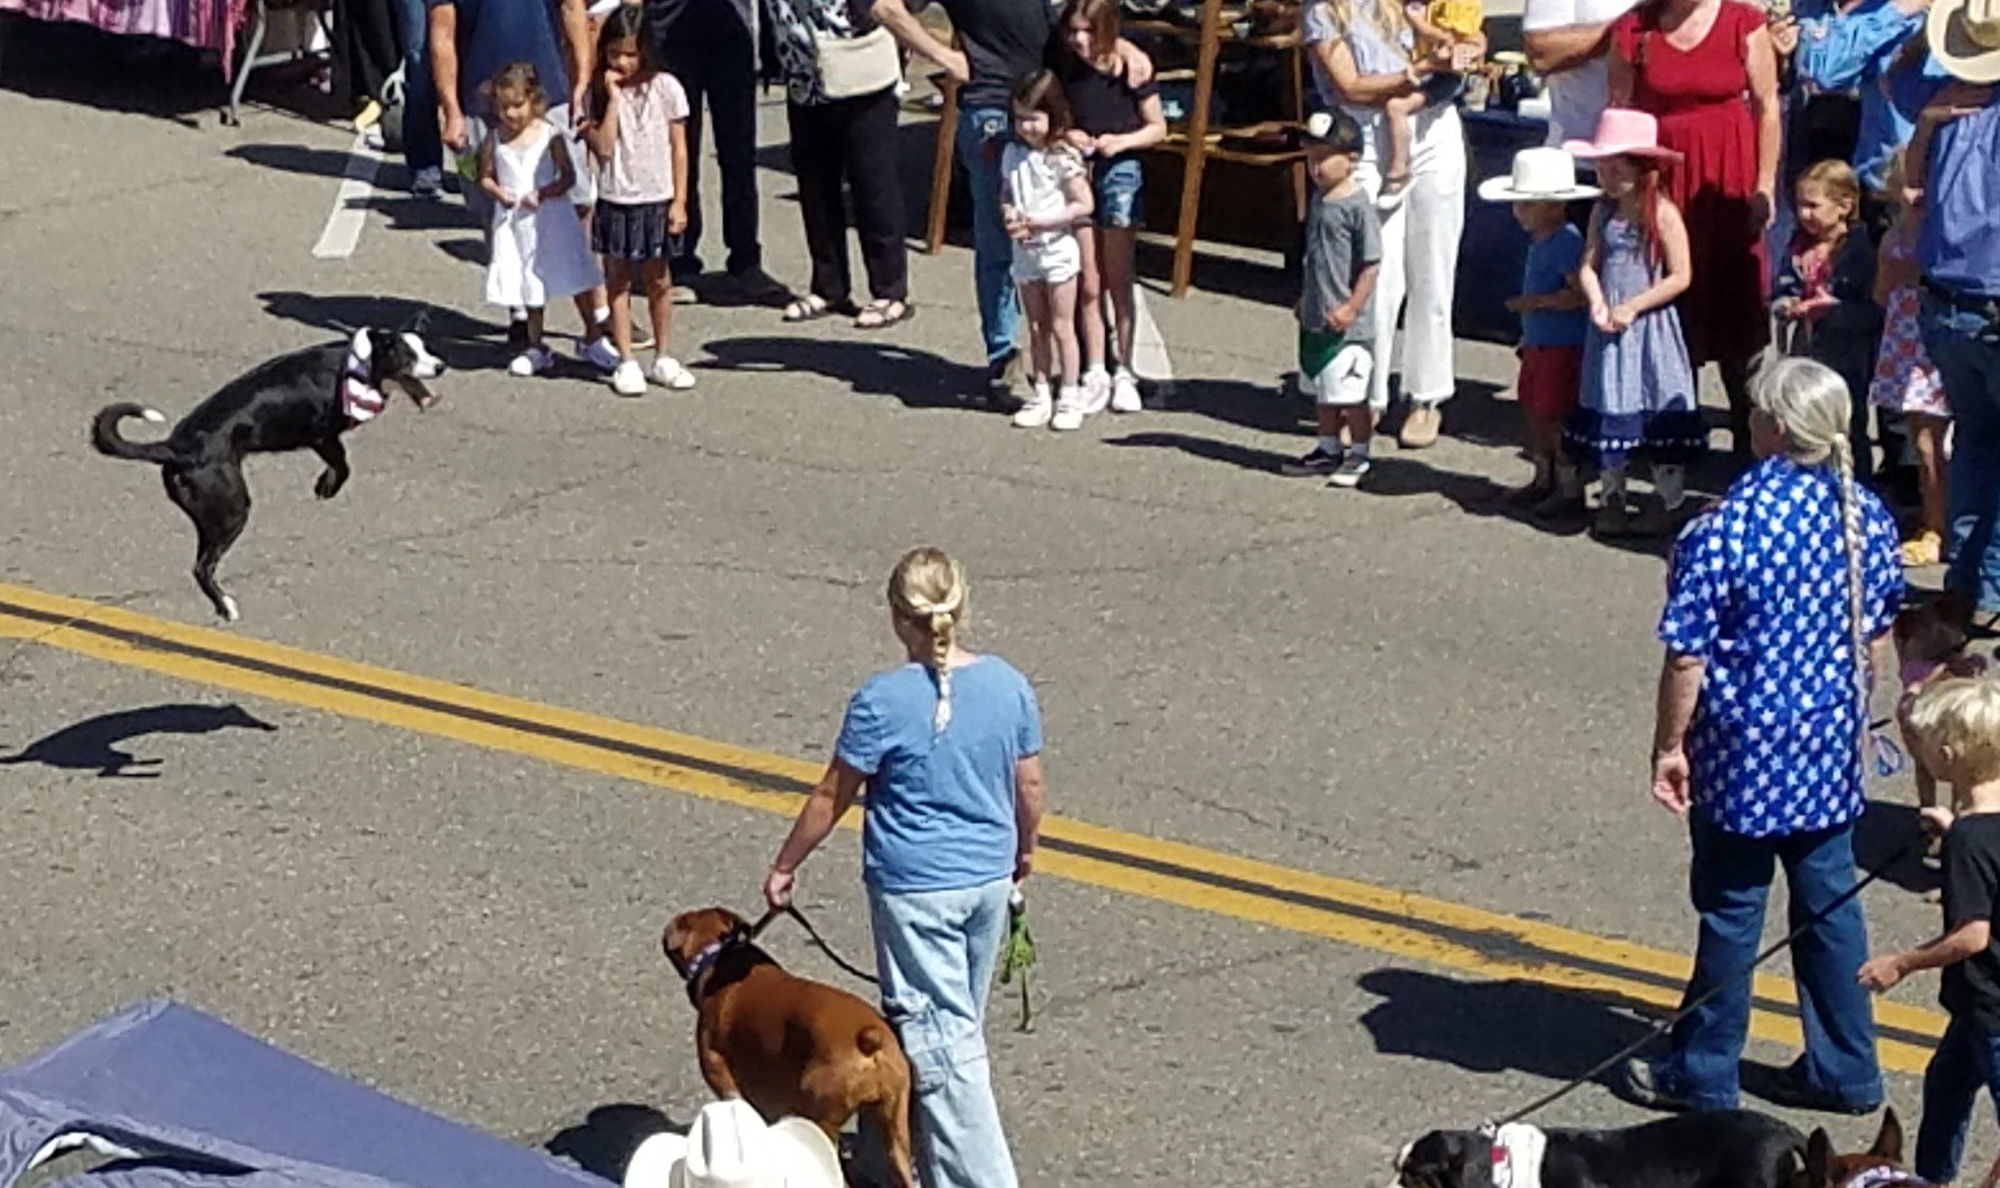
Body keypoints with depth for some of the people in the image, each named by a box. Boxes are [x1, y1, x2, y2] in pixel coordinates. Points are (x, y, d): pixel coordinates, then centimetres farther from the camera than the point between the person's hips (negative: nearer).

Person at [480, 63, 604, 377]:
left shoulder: (549, 135, -9)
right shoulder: (494, 141, 0)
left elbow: (568, 176, -7)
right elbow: (485, 176, 8)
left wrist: (543, 194, -21)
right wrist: (497, 192, -13)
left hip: (550, 218, -3)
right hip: (514, 221, 3)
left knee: (574, 279, 2)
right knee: (529, 286, 12)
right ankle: (535, 348, 23)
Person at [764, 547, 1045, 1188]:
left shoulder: (883, 702, -18)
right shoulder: (1008, 685, -4)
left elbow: (831, 797, -8)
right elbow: (1029, 785, 6)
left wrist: (784, 866, 6)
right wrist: (1024, 849, 25)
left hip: (913, 888, -6)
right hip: (989, 878, 6)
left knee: (941, 1040, -1)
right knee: (957, 1025, 20)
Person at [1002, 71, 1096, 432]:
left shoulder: (1063, 158, -13)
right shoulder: (1012, 155, 4)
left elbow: (1083, 205, -13)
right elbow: (1006, 196, 13)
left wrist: (1040, 221, -19)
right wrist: (1010, 216, -10)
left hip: (1057, 249, -5)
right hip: (1025, 252, 5)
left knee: (1061, 326, 0)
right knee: (1036, 327, 11)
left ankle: (1070, 396, 8)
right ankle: (1040, 395, 18)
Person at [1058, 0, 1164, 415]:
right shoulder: (1065, 68, 0)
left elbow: (1158, 128, -2)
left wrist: (1119, 141, -17)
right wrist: (1064, 137, -7)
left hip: (1120, 171, -3)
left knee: (1117, 282, 5)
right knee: (1088, 286, 5)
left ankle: (1124, 373, 14)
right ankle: (1095, 374, 12)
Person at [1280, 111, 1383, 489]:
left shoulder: (1357, 206, -16)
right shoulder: (1318, 201, 9)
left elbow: (1371, 264, -16)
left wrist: (1351, 308, -19)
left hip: (1347, 326, -9)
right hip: (1316, 320, 9)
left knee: (1351, 393, 0)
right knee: (1323, 392, 17)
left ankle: (1358, 455, 11)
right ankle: (1329, 449, 28)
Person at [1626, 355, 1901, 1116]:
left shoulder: (1726, 529, -21)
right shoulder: (1867, 516, -2)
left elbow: (1687, 658, -17)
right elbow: (1876, 634, 10)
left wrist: (1669, 746, -6)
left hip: (1745, 749, -6)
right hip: (1831, 746, 6)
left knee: (1731, 910, 6)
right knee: (1830, 903, 15)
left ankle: (1703, 1074, 19)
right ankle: (1845, 1070, 24)